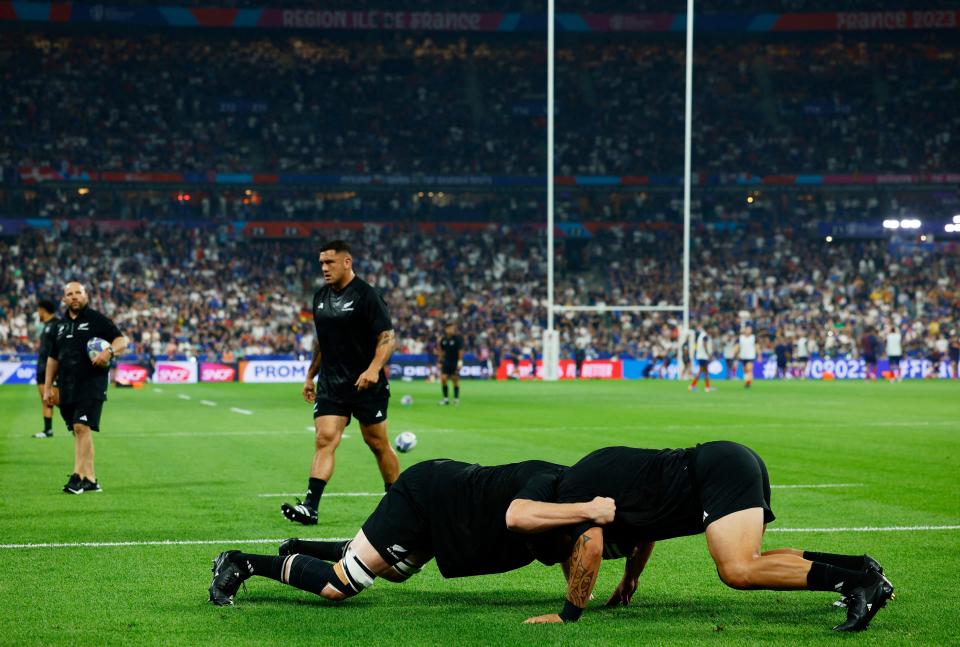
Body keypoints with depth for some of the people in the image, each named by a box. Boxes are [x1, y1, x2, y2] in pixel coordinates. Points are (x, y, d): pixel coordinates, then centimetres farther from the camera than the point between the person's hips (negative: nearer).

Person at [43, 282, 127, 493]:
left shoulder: (97, 320, 0)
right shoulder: (61, 325, 17)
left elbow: (122, 340, -2)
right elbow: (53, 358, 22)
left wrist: (109, 351, -23)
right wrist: (47, 387, 18)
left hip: (91, 383, -6)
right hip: (67, 387, 6)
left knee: (82, 427, -17)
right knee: (78, 431, 7)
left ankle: (78, 476, -18)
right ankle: (91, 480, 11)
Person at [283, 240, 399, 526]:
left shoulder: (366, 295, -10)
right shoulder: (320, 297, 11)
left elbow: (387, 337, -15)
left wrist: (374, 368, -29)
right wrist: (310, 375, 23)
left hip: (366, 385, -5)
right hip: (330, 384, 5)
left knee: (378, 444, 7)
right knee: (324, 439, -9)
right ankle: (310, 507, -18)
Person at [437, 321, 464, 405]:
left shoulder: (457, 338, -9)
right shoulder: (443, 339, 5)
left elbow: (460, 351, -10)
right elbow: (442, 351, 13)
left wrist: (460, 362, -16)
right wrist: (440, 362, 10)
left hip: (455, 363, -4)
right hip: (446, 363, 4)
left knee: (455, 379, 0)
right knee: (443, 379, -7)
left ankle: (456, 398, 11)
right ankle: (446, 398, 3)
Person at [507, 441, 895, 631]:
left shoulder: (569, 494, -4)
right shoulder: (590, 474, 25)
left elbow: (591, 545, -19)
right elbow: (650, 511, 36)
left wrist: (569, 613, -10)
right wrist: (630, 579, 36)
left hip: (720, 471, -10)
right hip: (735, 460, 10)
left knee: (738, 570, -23)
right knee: (743, 563, 14)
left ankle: (857, 582, -30)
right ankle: (858, 567, 6)